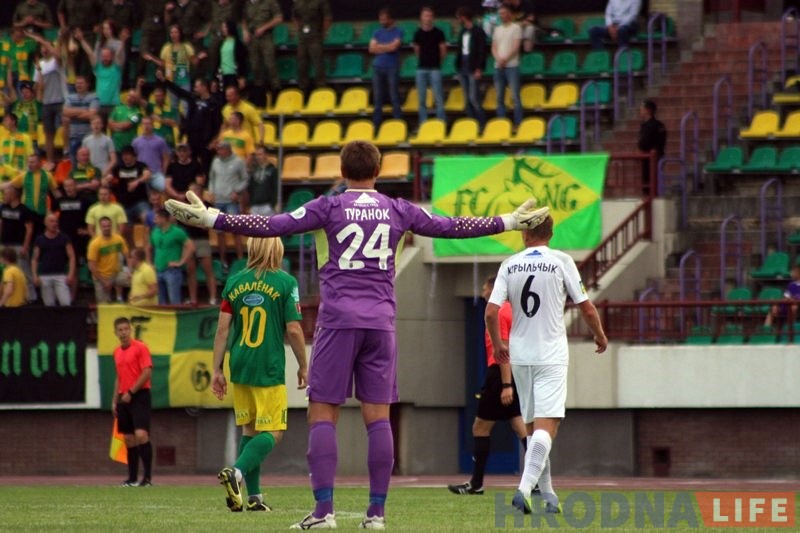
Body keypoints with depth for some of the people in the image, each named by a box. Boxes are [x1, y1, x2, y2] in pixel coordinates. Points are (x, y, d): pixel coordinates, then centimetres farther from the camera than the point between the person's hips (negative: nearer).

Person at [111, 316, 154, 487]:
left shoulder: (140, 348, -6)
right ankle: (132, 478, 11)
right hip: (124, 399, 7)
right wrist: (115, 400, 17)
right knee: (129, 439, 7)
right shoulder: (117, 352, 16)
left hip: (139, 396, -7)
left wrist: (131, 392, -15)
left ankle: (147, 477, -15)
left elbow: (147, 373, -13)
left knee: (141, 434, -17)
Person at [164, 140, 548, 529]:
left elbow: (273, 226, -7)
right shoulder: (398, 211, 9)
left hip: (338, 320, -3)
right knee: (378, 416, 4)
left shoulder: (331, 207, 1)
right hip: (380, 322, 3)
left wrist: (212, 219, -4)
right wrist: (506, 222, 30)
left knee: (322, 413, -1)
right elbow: (449, 227, 18)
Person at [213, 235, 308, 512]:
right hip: (270, 370, -5)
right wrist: (303, 367, 6)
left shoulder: (234, 282, 7)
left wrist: (217, 369, 9)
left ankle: (253, 496, 13)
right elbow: (293, 329, -7)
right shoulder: (285, 282, -4)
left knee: (250, 429, 15)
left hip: (240, 368, 5)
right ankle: (237, 472, -25)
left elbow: (223, 328, 4)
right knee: (272, 432, 0)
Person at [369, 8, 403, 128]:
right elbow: (372, 49, 4)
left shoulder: (398, 32, 0)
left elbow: (394, 46, -13)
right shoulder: (377, 32, 13)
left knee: (394, 96, -6)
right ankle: (376, 124, 9)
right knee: (378, 97, 6)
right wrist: (387, 48, -8)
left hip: (392, 67, -4)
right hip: (378, 67, 4)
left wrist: (379, 46, -1)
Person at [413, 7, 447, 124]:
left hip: (435, 69, -3)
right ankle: (423, 123, 9)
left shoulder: (438, 33, -1)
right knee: (422, 98, 4)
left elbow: (443, 50, 5)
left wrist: (436, 61, 10)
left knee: (438, 97, -6)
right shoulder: (418, 34, 7)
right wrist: (424, 60, 12)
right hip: (421, 68, 3)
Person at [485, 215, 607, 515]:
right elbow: (587, 309, -3)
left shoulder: (510, 265, 2)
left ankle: (547, 495, 17)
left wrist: (497, 344, 15)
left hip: (519, 356, 4)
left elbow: (491, 312, -3)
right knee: (546, 425, -11)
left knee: (532, 426, 14)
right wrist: (600, 336, 17)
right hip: (551, 354, -4)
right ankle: (525, 488, -29)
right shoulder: (561, 262, -5)